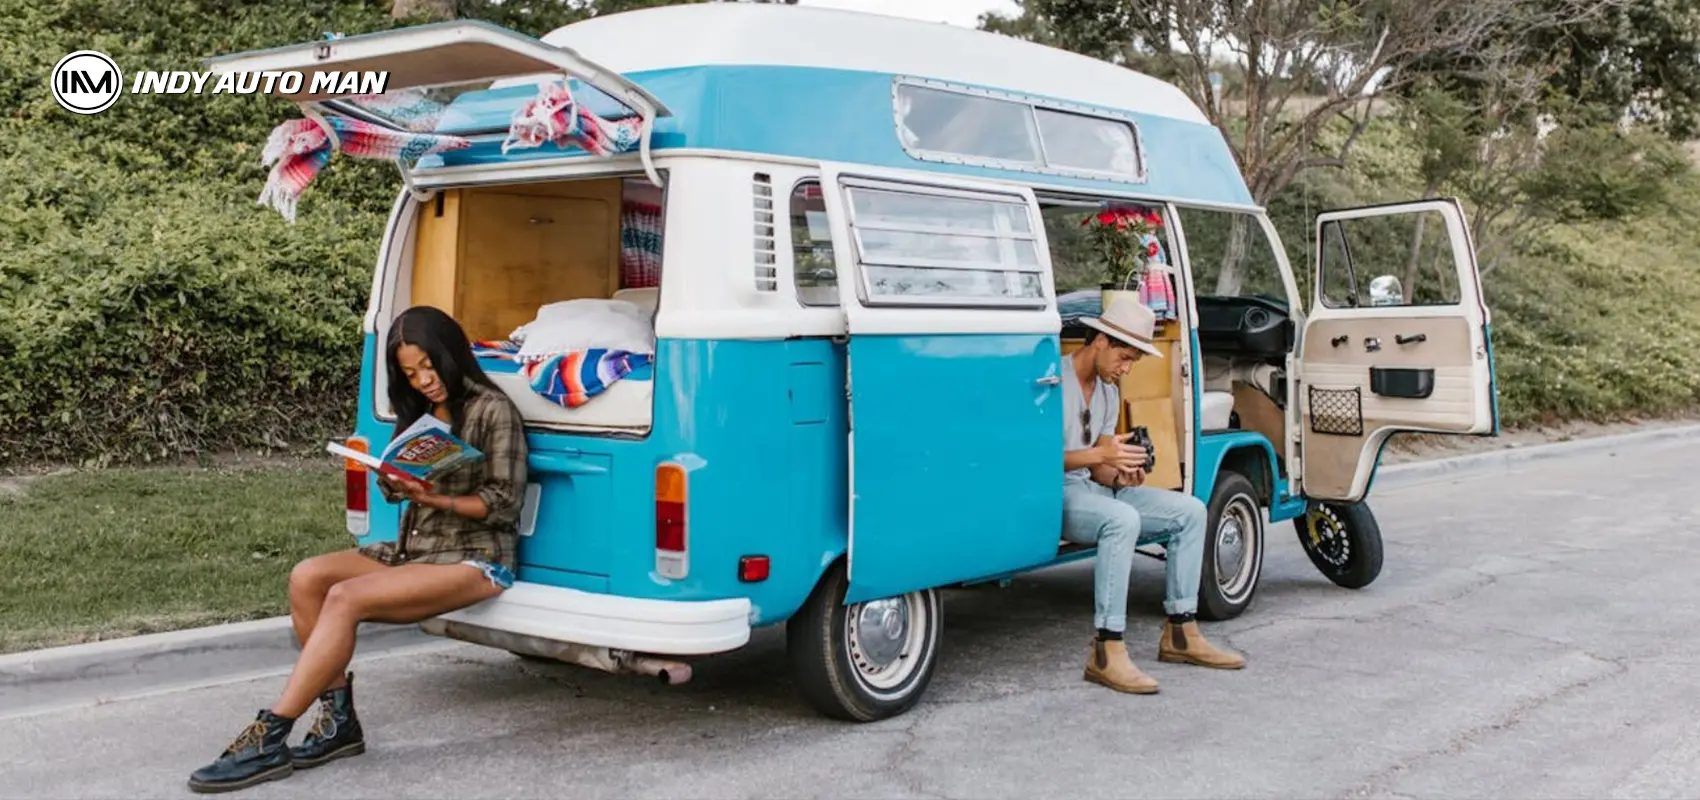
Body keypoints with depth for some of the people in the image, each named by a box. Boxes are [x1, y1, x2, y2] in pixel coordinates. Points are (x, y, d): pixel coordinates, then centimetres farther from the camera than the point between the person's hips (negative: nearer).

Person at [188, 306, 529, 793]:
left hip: (473, 557, -8)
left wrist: (438, 499, -23)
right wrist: (400, 481, -9)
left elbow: (503, 504, -10)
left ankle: (270, 738, -24)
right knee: (307, 578, -16)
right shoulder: (418, 413, 16)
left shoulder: (493, 411, -7)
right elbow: (393, 489, 15)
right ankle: (339, 719, -12)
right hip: (414, 547, 8)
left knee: (346, 598, -27)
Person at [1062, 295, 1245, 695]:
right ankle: (1107, 652, -36)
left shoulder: (1109, 391, 15)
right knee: (1123, 519, -37)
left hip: (1091, 488, 9)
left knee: (1190, 511, 1)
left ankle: (1180, 634, 5)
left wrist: (1122, 475, -9)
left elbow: (1099, 468, 14)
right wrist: (1102, 454, -27)